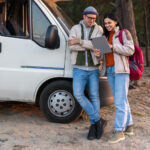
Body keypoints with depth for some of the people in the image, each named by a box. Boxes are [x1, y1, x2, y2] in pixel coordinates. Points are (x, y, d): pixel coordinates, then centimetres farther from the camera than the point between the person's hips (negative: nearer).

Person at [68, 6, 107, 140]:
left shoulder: (98, 29, 3)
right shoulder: (75, 29, 4)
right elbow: (71, 46, -13)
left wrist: (79, 41, -20)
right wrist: (91, 48, -21)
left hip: (93, 69, 0)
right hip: (79, 69, 0)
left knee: (94, 96, 2)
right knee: (78, 94, -15)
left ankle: (93, 126, 12)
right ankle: (99, 121, -6)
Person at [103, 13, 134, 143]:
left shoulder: (124, 33, 1)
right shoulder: (106, 36, 20)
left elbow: (130, 50, -10)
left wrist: (112, 46, -16)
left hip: (121, 70, -7)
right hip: (110, 70, 7)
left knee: (120, 101, -10)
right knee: (121, 101, 10)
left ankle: (119, 131, -9)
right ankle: (129, 126, 19)